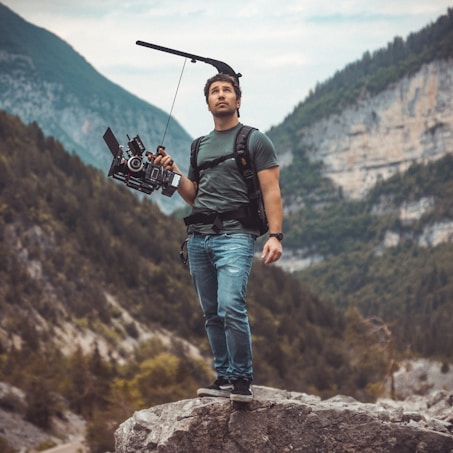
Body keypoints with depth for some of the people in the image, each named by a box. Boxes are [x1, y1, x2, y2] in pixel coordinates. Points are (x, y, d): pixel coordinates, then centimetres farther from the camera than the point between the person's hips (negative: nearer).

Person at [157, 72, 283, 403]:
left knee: (230, 307, -20)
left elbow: (271, 191, -4)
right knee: (212, 314, 7)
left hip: (234, 236, -6)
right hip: (198, 238, 6)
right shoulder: (200, 146, 21)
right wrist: (173, 172, 5)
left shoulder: (256, 140, 3)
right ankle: (224, 378, 14)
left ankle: (243, 379, -10)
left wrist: (275, 235, -16)